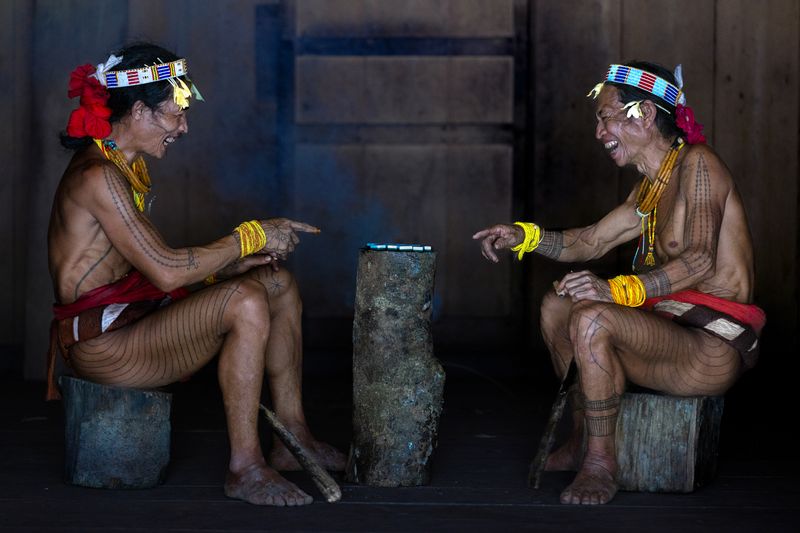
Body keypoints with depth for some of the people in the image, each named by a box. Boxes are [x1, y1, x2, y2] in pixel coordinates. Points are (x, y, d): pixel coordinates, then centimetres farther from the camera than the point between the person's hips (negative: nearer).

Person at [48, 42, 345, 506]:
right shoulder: (97, 175, -19)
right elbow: (166, 270, -24)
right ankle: (245, 467, -22)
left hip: (132, 312, 11)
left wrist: (232, 262, 0)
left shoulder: (127, 167, 14)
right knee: (246, 304, -29)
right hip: (99, 341, -11)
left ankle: (293, 437, 11)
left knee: (279, 285, 8)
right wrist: (251, 237, -14)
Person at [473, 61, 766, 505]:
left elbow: (701, 260, -27)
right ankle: (581, 441, 24)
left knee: (592, 319, -30)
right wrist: (524, 235, 11)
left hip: (716, 349, -10)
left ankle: (601, 464, -15)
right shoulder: (649, 190, 17)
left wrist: (618, 289, -39)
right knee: (557, 306, 17)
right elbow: (591, 243, 27)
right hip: (675, 329, 10)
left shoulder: (697, 164, -13)